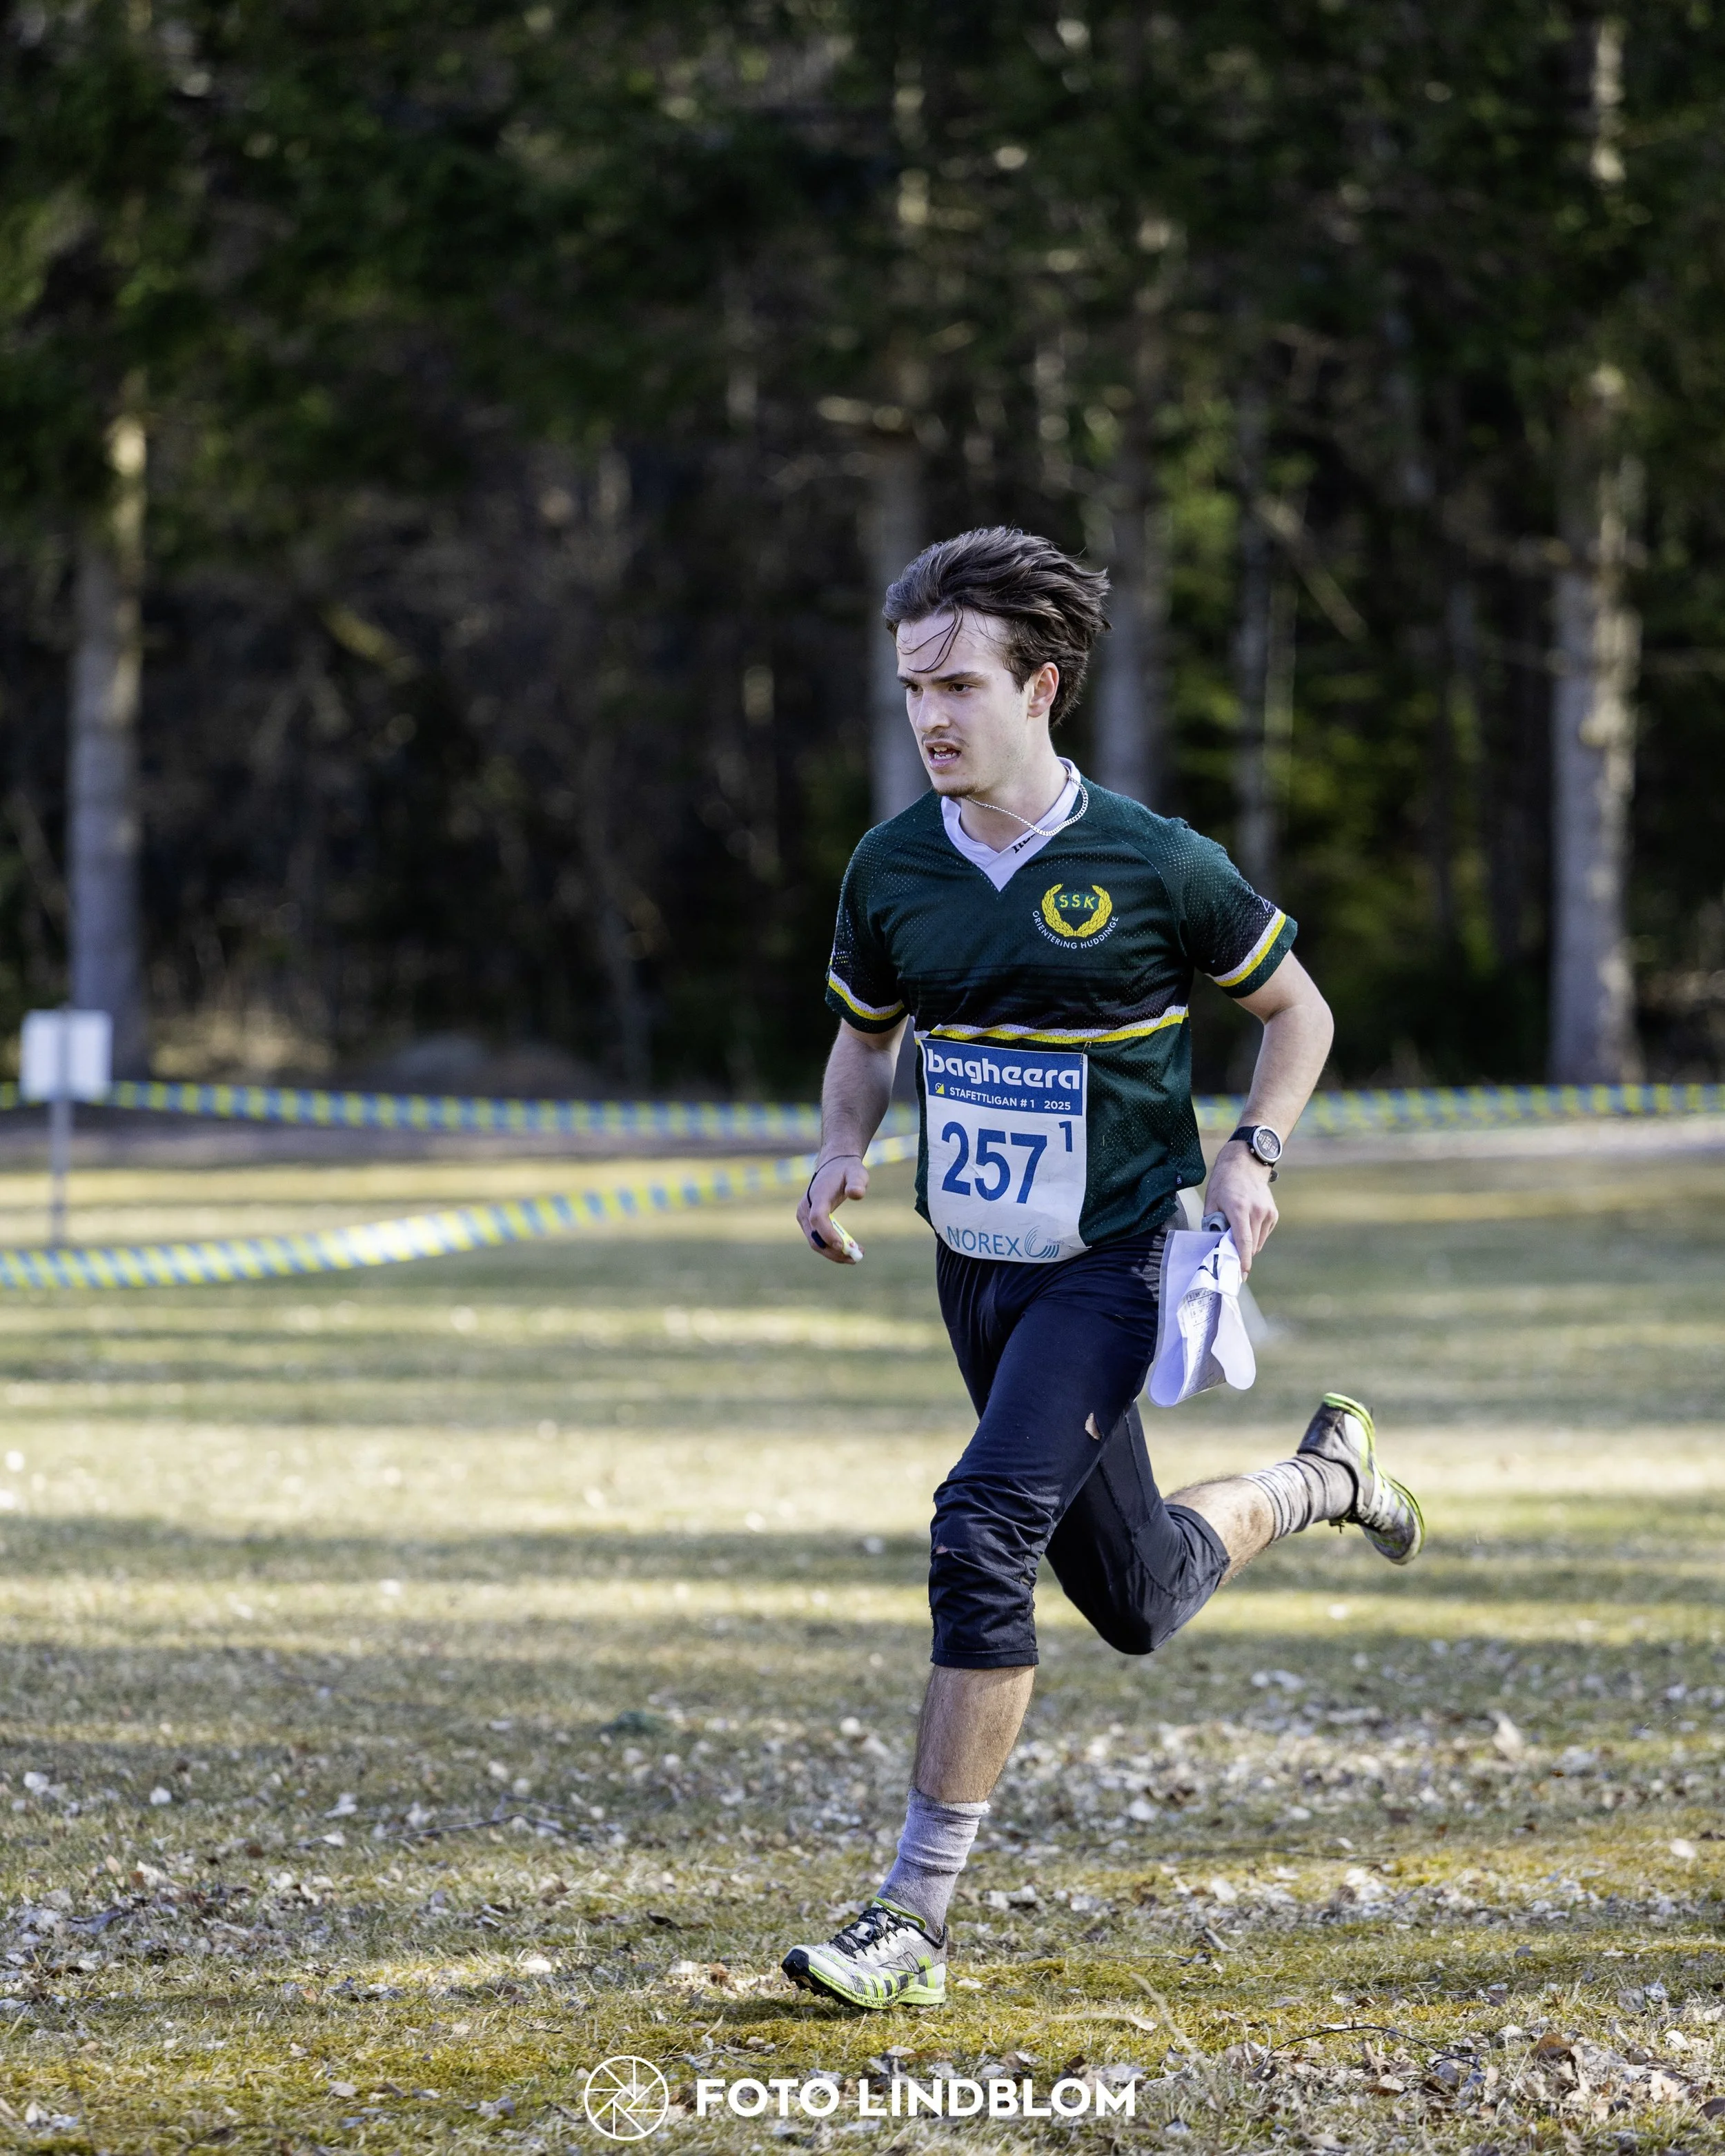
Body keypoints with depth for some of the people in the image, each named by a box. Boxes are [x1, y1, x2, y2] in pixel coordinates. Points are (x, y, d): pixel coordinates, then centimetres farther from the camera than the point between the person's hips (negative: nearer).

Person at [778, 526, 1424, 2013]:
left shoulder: (1151, 865, -13)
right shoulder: (892, 872, -1)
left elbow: (1297, 1010, 2)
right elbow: (868, 1034, 18)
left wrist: (1253, 1153, -13)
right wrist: (843, 1149, -2)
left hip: (1114, 1262, -5)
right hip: (979, 1272, 6)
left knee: (985, 1531, -25)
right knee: (1135, 1602, 16)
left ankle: (917, 1919, -18)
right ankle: (1325, 1477, 49)